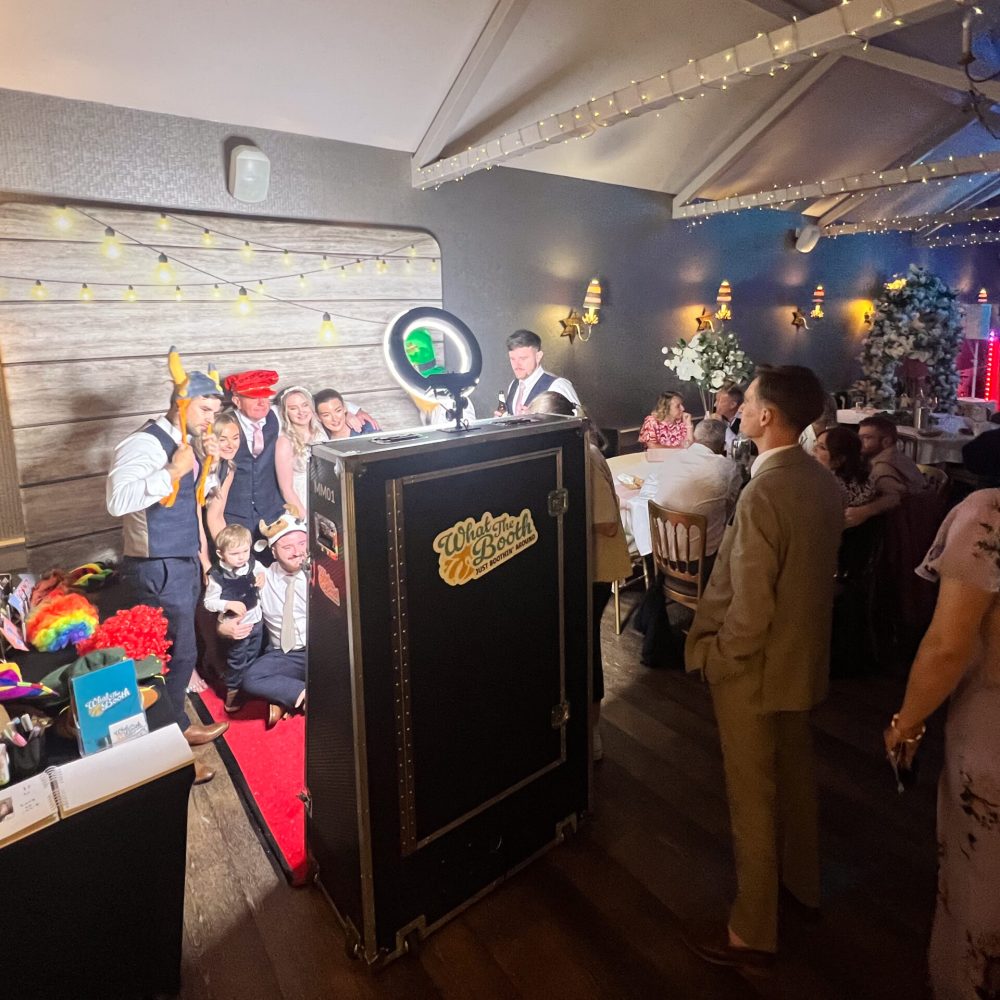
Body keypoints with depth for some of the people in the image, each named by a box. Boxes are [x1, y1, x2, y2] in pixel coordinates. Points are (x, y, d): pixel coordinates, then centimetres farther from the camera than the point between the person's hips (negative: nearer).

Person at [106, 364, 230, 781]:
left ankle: (176, 727, 38)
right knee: (177, 654, -2)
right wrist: (173, 472, -32)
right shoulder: (145, 444, -18)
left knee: (178, 652, 20)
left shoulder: (181, 444, 11)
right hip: (159, 569, -9)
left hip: (183, 563, 10)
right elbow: (118, 501, -33)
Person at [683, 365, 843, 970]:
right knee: (796, 771, 26)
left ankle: (754, 935, 26)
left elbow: (750, 608, -27)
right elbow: (815, 573, 8)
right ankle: (803, 881, 48)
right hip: (805, 657, 8)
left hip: (755, 668, -8)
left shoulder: (763, 493, -28)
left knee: (753, 799, 8)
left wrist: (718, 660, -11)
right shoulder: (825, 483, -2)